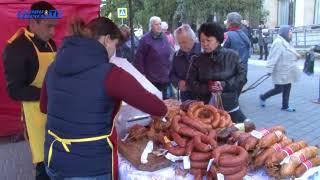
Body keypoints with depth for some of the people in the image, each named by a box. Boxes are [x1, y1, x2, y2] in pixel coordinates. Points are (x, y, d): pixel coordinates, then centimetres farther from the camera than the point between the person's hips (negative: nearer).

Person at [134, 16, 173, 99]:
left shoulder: (164, 38, 11)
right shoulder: (145, 39, -8)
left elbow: (170, 55, 18)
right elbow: (139, 58, -11)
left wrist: (170, 72, 15)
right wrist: (141, 74, -13)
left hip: (165, 78, 6)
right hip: (151, 79, -6)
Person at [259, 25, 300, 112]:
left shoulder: (286, 42, 13)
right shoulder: (278, 42, -19)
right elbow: (274, 57, -23)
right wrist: (270, 69, -25)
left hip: (287, 72, 10)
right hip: (281, 72, -10)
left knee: (287, 88, 12)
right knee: (279, 89, -3)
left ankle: (285, 106, 22)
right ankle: (263, 97, 18)